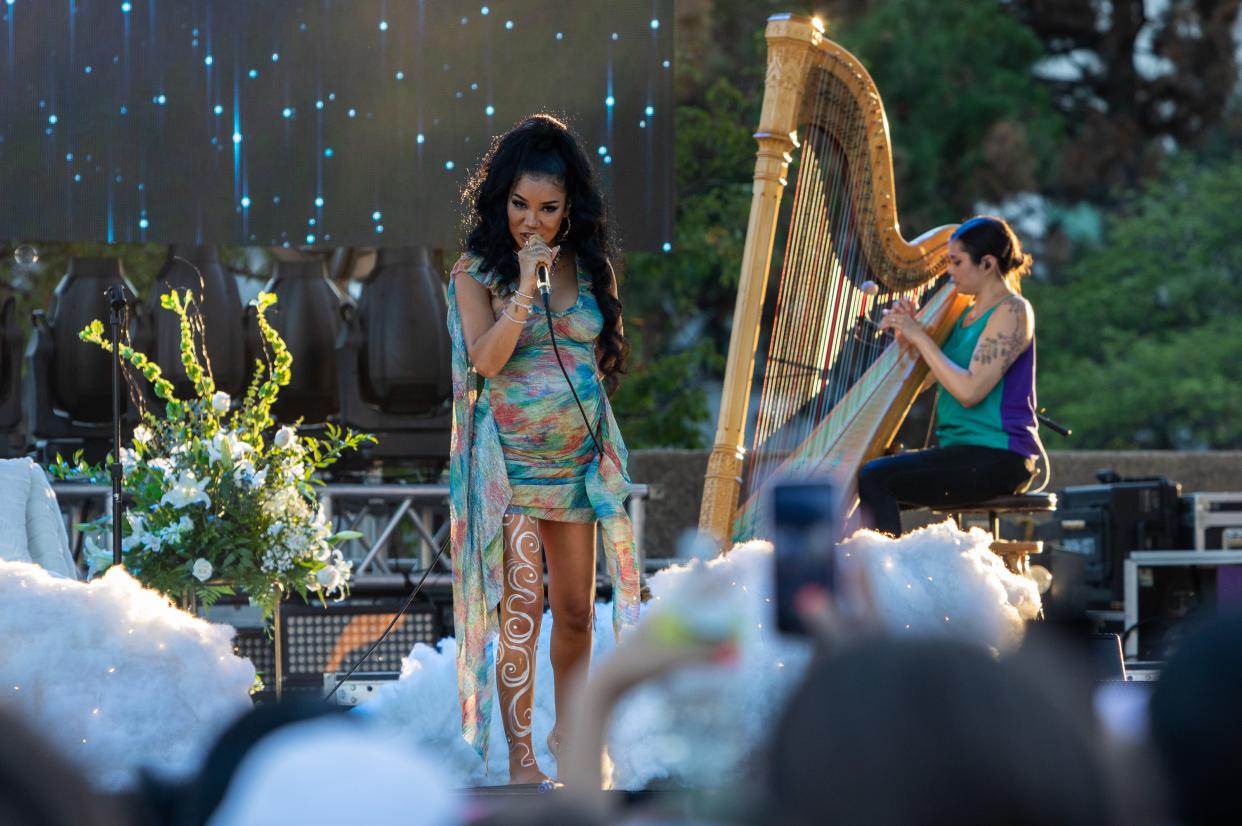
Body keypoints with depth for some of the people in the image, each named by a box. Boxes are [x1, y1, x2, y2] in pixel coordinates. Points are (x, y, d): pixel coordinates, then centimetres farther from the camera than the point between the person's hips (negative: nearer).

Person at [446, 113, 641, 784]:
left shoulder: (590, 266, 8)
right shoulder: (478, 271, -3)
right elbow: (485, 359, -15)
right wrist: (525, 286, -22)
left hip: (580, 460, 4)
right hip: (511, 463, -4)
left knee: (576, 610, 9)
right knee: (522, 609, -9)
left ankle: (569, 730, 26)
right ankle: (521, 758, -6)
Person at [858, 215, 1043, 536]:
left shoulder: (1012, 311, -10)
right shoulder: (967, 314, 17)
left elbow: (969, 391, -20)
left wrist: (920, 336, -14)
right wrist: (906, 335, 1)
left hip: (1000, 458, -9)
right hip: (961, 449, 9)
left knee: (874, 478, -22)